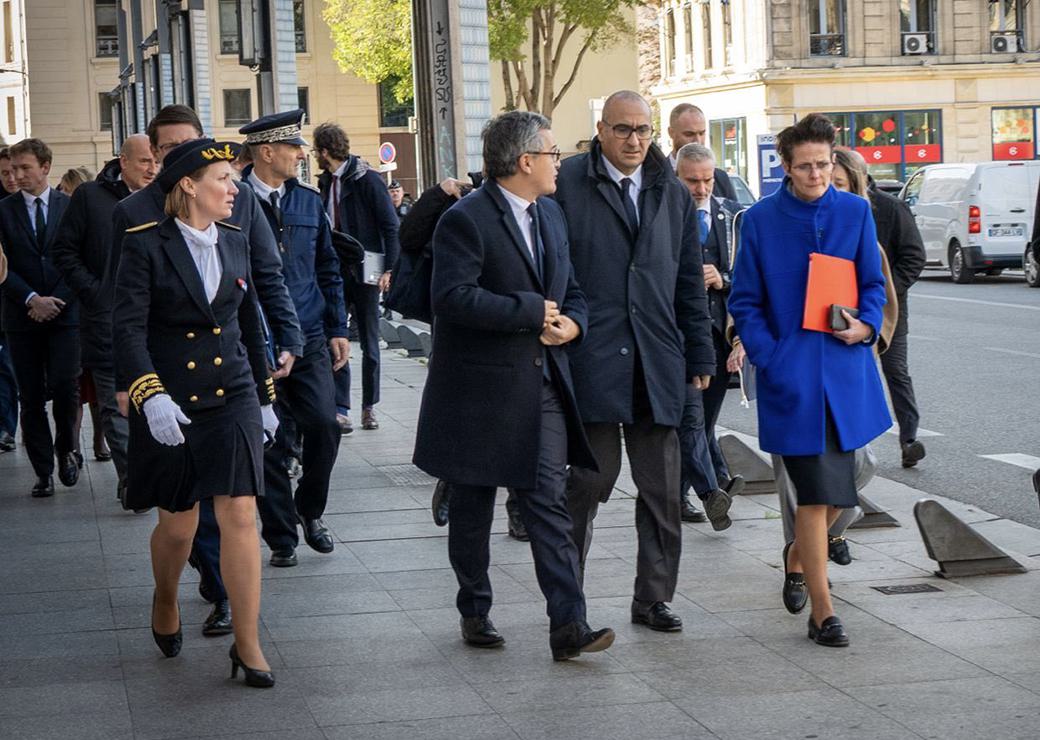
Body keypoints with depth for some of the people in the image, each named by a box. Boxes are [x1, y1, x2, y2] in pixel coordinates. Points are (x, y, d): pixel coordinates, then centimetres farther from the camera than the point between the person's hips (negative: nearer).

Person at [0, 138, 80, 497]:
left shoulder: (71, 206, 4)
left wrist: (56, 301, -9)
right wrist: (32, 299, -13)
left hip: (65, 313, -1)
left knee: (64, 385, -13)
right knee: (31, 398, 2)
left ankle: (66, 447, 13)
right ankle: (44, 471, 10)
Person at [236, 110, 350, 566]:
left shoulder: (308, 201, 10)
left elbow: (328, 268, 16)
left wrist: (337, 329, 10)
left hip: (309, 340, 4)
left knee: (324, 426, -5)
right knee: (269, 444, 2)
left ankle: (309, 510, 20)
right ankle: (281, 537, 15)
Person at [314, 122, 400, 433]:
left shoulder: (367, 180, -10)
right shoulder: (327, 182, 10)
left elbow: (391, 226, -11)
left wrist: (388, 269, -15)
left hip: (364, 273, -5)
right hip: (335, 272, 5)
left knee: (369, 343, 6)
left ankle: (369, 407, 16)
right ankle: (340, 409, 1)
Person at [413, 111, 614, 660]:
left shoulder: (551, 214, 14)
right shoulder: (465, 220, -13)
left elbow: (570, 290, 22)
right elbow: (453, 296, -25)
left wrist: (572, 323, -2)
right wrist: (532, 311, -20)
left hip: (541, 387, 6)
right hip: (479, 390, -6)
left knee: (549, 505, -2)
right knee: (472, 511, 9)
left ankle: (569, 626, -6)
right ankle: (474, 612, 25)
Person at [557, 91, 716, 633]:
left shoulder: (673, 195, 14)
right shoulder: (567, 184, -1)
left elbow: (689, 282, 16)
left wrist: (700, 355, 13)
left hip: (656, 362, 5)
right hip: (591, 359, -4)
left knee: (662, 490, 7)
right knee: (593, 477, -2)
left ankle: (653, 597, 18)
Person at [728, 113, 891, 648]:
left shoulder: (855, 212, 5)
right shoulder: (761, 219, -1)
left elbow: (873, 283, 11)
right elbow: (746, 302, 1)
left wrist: (867, 324, -9)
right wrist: (769, 358, -10)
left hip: (845, 369, 3)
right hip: (791, 375, -3)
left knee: (838, 491, 10)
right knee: (818, 490, -7)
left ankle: (798, 554, 41)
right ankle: (822, 612, 0)